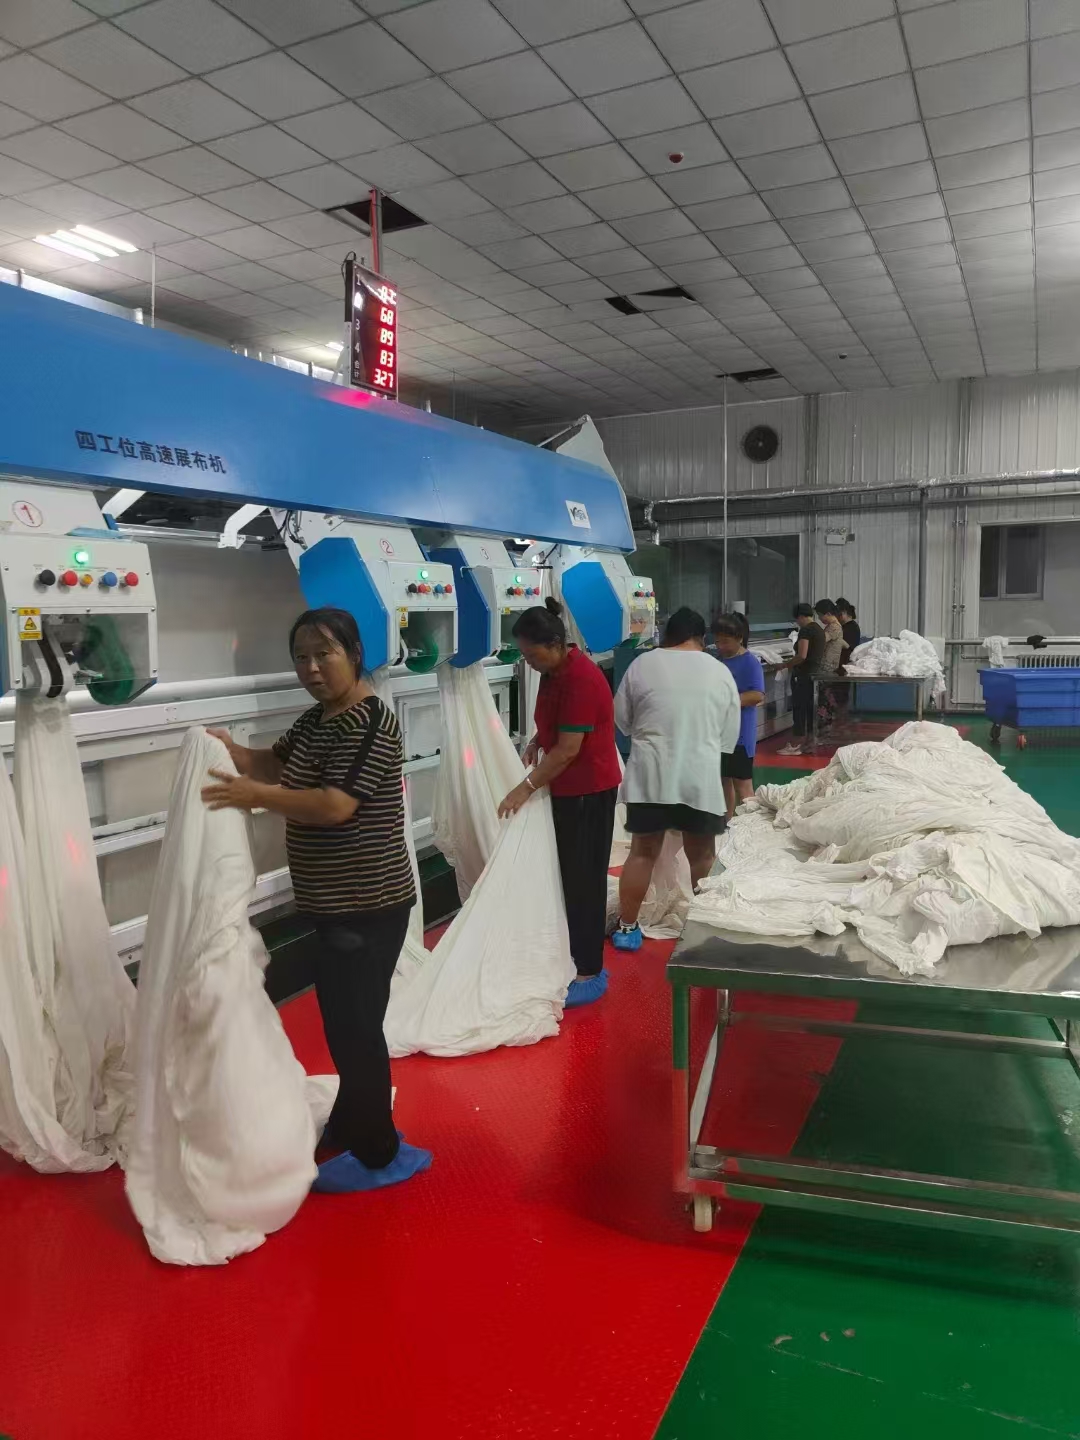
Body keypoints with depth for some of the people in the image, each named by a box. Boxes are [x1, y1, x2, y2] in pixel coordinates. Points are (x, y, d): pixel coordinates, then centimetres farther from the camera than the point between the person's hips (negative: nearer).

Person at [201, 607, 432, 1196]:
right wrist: (231, 750, -2)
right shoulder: (317, 718, 11)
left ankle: (380, 1155, 16)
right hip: (339, 902, 10)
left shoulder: (369, 721, -19)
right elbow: (274, 763, 16)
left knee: (355, 1027, 0)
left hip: (367, 904, -10)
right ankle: (352, 1124, 40)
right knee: (344, 1020, 22)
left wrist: (255, 796, -30)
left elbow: (335, 805, -27)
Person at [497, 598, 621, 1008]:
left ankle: (590, 974, 6)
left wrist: (526, 787, -18)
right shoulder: (553, 672, 7)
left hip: (589, 790, -9)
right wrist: (536, 742, 7)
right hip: (566, 788, 9)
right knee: (569, 875, 14)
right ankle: (579, 960, 25)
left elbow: (568, 748, -23)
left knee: (584, 879, -3)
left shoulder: (580, 678, -22)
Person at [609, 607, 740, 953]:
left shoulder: (642, 664, 2)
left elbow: (622, 719, 9)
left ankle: (626, 928, 16)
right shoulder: (720, 672, 5)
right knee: (702, 856, 11)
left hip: (651, 774, 0)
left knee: (643, 852, 9)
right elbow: (729, 735, 10)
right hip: (701, 777, 0)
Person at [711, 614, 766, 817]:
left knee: (742, 782, -1)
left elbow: (758, 696, -20)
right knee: (724, 779, 15)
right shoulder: (715, 658, 8)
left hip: (739, 732, -7)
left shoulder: (750, 662, -12)